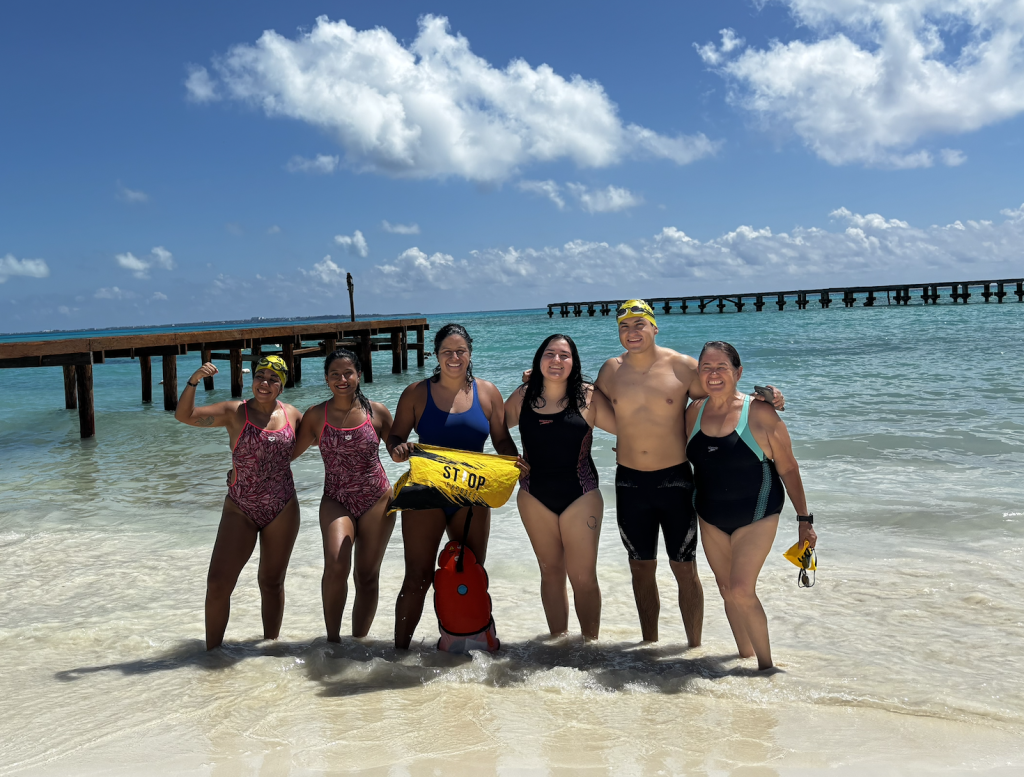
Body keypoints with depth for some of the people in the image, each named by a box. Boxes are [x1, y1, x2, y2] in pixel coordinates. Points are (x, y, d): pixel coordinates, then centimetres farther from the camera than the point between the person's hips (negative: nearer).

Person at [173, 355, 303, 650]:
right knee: (218, 583, -5)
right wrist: (194, 380, -26)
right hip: (239, 511, -1)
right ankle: (212, 652, 11)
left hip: (282, 512, 2)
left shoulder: (292, 415, 3)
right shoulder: (234, 412, -5)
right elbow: (183, 415, -14)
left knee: (272, 583, 13)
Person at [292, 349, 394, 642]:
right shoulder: (316, 416, 0)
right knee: (336, 564, -24)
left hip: (377, 500, 1)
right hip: (336, 500, -1)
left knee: (368, 576, 5)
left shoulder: (377, 412, 1)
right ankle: (332, 638, -10)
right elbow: (290, 453, 8)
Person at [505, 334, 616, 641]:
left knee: (583, 577, -2)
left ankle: (590, 644, 14)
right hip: (535, 497, 3)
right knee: (551, 572, 13)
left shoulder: (589, 397, -5)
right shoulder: (523, 397, 3)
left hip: (580, 495, -3)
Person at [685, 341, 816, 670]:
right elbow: (685, 457, 17)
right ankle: (745, 656, 29)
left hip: (756, 515, -5)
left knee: (742, 591, -13)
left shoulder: (760, 414, -14)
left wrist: (804, 519, -4)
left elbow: (788, 469, -7)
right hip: (711, 518, 5)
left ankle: (767, 665, 5)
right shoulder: (695, 411, -1)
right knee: (727, 591, 12)